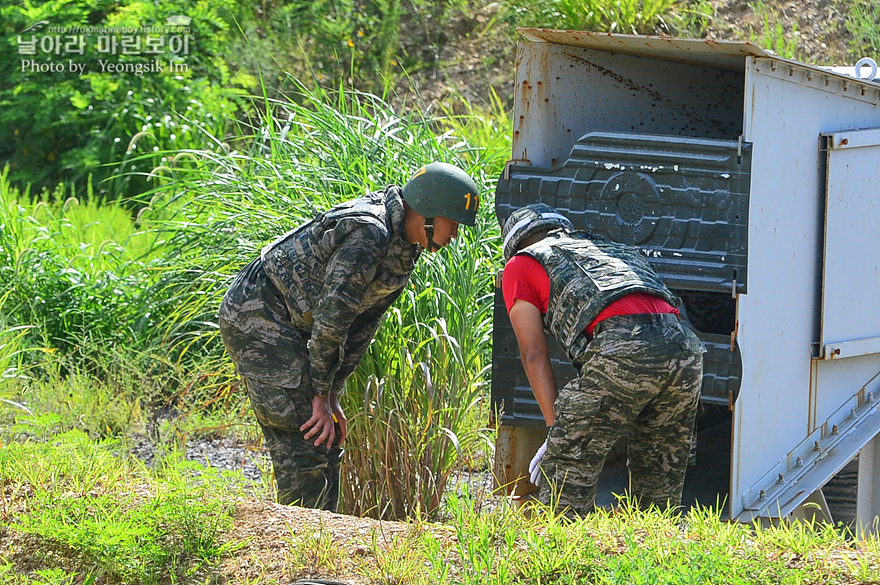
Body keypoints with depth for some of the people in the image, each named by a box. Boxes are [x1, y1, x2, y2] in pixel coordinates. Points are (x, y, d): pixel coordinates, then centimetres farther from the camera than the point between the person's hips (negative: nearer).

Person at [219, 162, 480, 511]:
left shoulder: (405, 248, 7)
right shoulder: (367, 235, -24)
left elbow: (362, 324, 11)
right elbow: (330, 319, -24)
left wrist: (332, 395, 8)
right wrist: (322, 396, -16)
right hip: (256, 316, -10)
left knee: (325, 441, 10)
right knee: (305, 444, -13)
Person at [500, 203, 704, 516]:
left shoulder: (520, 266, 24)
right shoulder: (611, 249, 41)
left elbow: (534, 355, 15)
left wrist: (556, 430, 13)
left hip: (624, 349, -6)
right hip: (684, 345, 6)